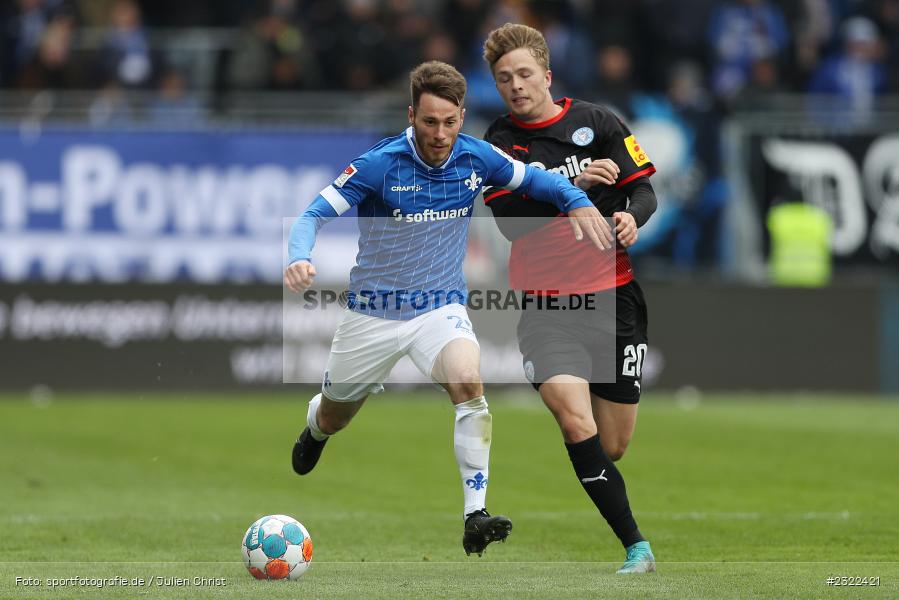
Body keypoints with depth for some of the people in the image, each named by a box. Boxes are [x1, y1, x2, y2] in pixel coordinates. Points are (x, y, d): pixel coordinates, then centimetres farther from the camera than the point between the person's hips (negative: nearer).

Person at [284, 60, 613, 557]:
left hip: (440, 308, 1)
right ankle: (314, 428, 58)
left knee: (468, 382, -30)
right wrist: (299, 258, -39)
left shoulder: (475, 158, -8)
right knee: (334, 418, 17)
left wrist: (576, 200, -10)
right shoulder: (380, 164, -19)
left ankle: (476, 515, -30)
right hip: (372, 313, -1)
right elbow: (317, 213, -18)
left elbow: (531, 179, 9)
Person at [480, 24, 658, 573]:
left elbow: (643, 189, 8)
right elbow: (510, 220, -9)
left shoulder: (596, 122, 5)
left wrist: (631, 215, -15)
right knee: (573, 417, -24)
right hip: (545, 302, -1)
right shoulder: (498, 144, 4)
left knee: (613, 446, 2)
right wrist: (574, 186, -20)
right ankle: (636, 545, -19)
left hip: (613, 295, 1)